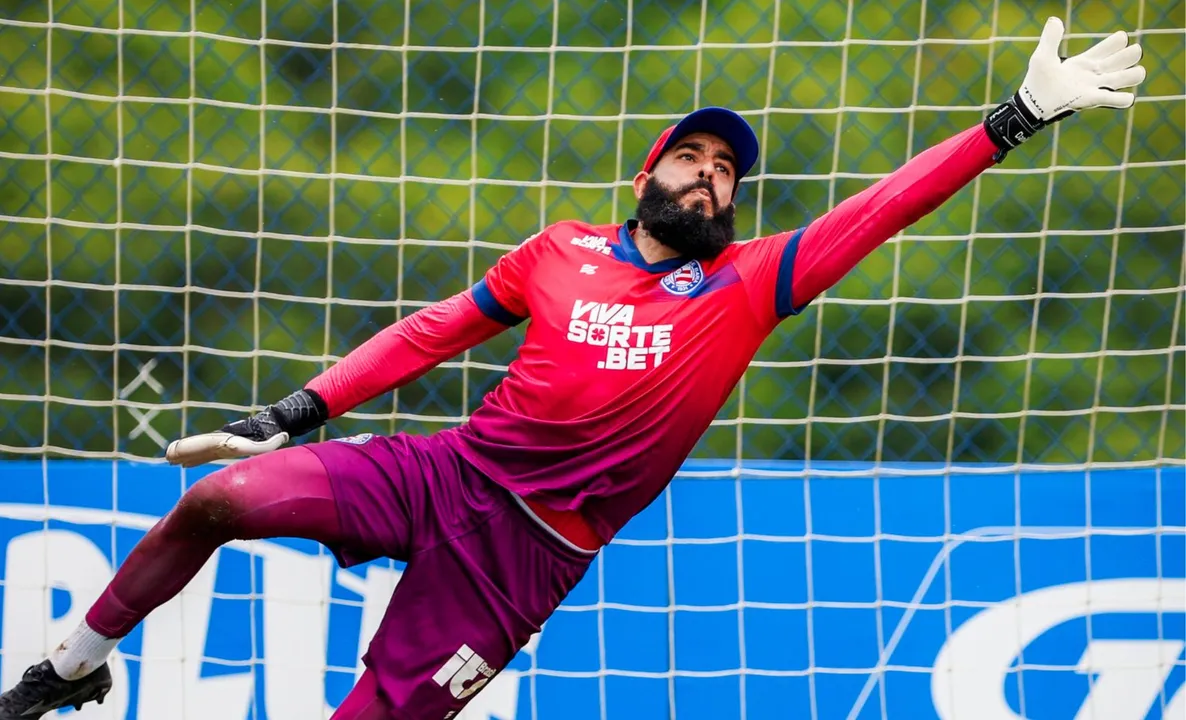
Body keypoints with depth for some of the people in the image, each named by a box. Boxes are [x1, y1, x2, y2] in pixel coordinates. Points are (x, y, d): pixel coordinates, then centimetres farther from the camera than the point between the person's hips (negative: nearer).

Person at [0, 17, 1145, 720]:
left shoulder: (747, 286, 1)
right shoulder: (562, 252, 7)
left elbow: (885, 205, -4)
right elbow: (435, 331, 12)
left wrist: (1018, 117, -9)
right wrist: (297, 411, 8)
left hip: (529, 550, -2)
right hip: (448, 472, 2)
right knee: (215, 500, -11)